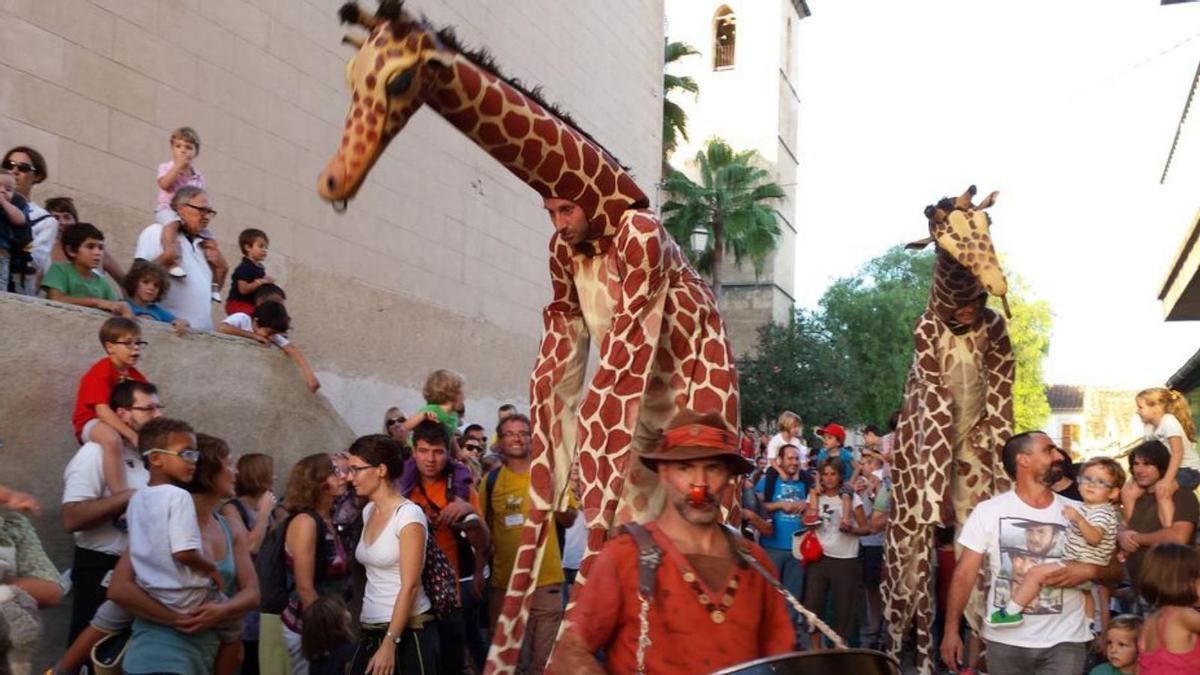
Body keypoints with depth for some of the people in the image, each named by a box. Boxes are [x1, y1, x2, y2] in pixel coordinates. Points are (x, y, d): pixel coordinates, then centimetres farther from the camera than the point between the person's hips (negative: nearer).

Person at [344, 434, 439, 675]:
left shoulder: (408, 515, -13)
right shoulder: (368, 511, 9)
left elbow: (409, 587, -16)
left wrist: (390, 643, -19)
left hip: (407, 631, -7)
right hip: (370, 630, 7)